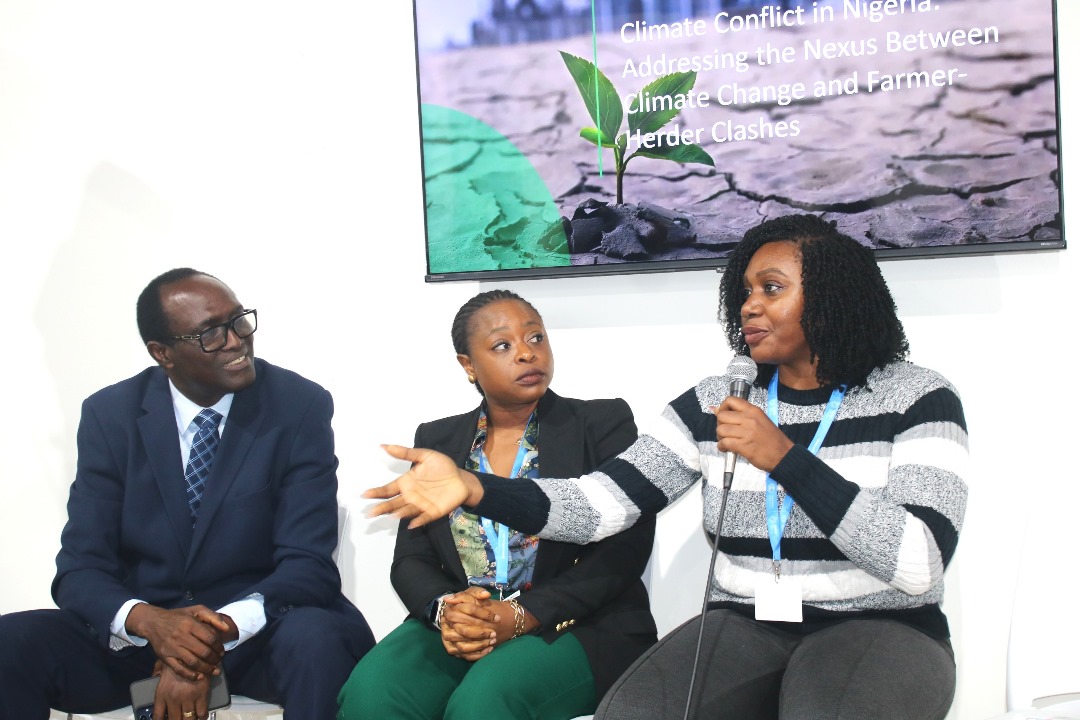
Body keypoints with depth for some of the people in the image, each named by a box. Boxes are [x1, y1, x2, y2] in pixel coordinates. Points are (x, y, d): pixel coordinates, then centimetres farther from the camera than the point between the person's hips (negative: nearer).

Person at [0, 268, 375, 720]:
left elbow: (307, 564, -10)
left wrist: (220, 631, -28)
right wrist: (148, 620, -25)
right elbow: (81, 568, -2)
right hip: (138, 632, 1)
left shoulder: (300, 407, -6)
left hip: (256, 630, -1)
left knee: (315, 637, -34)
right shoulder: (110, 415, 1)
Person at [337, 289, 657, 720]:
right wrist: (444, 608, -13)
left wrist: (523, 616, -18)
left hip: (573, 627, -3)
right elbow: (410, 560, 11)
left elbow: (623, 550, -6)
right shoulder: (436, 441, 14)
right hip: (457, 630, 3)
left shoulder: (605, 425, 3)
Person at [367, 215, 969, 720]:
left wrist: (785, 458, -20)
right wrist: (475, 489, -18)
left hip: (881, 630, -3)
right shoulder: (713, 403, 6)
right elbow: (601, 504, -2)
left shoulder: (917, 400, -4)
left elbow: (919, 563, -17)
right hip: (745, 628, 3)